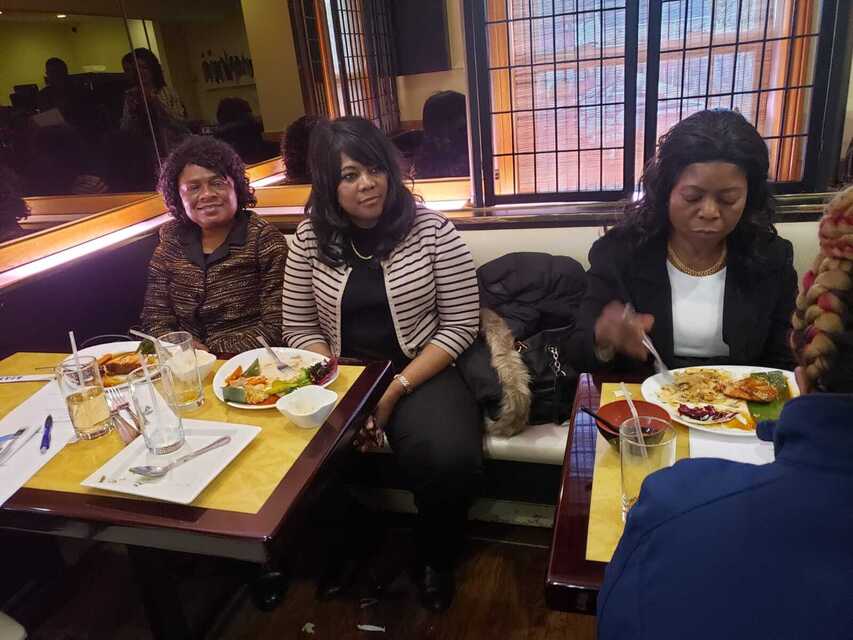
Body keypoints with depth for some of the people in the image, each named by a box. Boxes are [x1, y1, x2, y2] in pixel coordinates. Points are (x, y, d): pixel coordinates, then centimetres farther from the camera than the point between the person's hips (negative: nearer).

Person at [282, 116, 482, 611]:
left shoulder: (431, 229, -5)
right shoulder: (310, 238, 2)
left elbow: (460, 325, -7)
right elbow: (300, 330, 4)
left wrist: (397, 390, -16)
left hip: (421, 372, -2)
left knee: (450, 460, -29)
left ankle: (436, 559, 7)